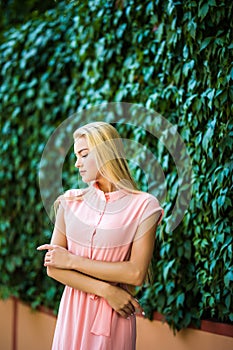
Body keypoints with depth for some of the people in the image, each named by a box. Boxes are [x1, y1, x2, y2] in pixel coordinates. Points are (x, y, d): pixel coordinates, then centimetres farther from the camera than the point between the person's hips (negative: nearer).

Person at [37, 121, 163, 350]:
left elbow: (136, 273, -15)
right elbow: (52, 267, -3)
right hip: (73, 312, 3)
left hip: (114, 315, -3)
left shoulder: (143, 205, -6)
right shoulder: (71, 201, 4)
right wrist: (105, 290, -14)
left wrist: (72, 260, -12)